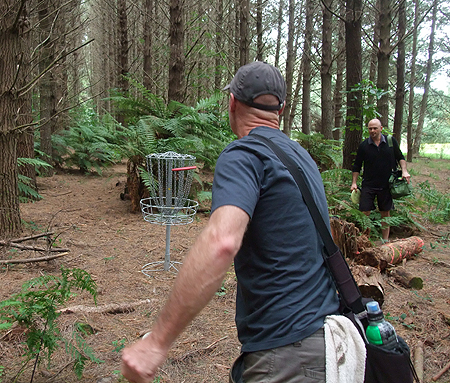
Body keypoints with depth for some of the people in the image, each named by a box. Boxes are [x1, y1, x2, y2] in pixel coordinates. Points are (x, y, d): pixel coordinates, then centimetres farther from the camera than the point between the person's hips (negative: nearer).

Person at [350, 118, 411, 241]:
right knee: (365, 212, -7)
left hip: (386, 184, 1)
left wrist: (404, 171, -4)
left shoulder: (391, 141, 1)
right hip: (368, 185, -1)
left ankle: (385, 240, 22)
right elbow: (357, 166, 6)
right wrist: (354, 183, 1)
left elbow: (400, 157, 12)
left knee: (385, 213, 10)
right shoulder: (364, 145, -1)